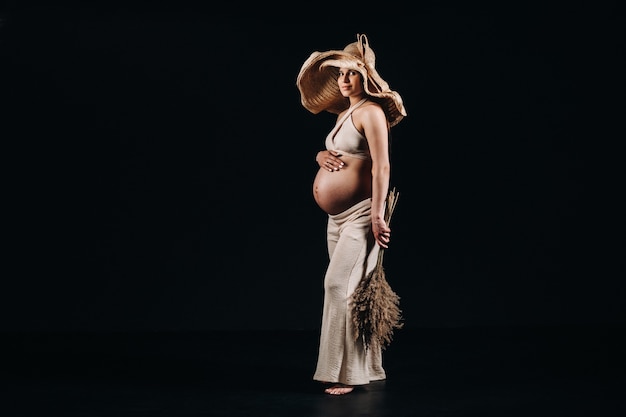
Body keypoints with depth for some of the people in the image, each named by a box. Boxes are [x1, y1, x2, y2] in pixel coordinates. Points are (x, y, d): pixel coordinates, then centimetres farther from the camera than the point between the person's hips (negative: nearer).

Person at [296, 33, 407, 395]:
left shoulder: (371, 112, -11)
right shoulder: (345, 112, 16)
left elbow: (382, 166, -20)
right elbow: (331, 153, 28)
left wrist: (378, 215, -26)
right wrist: (322, 157, 3)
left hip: (360, 213, -9)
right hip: (338, 216, 9)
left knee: (339, 284, -14)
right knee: (350, 289, 10)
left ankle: (348, 373, -7)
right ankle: (369, 368, 19)